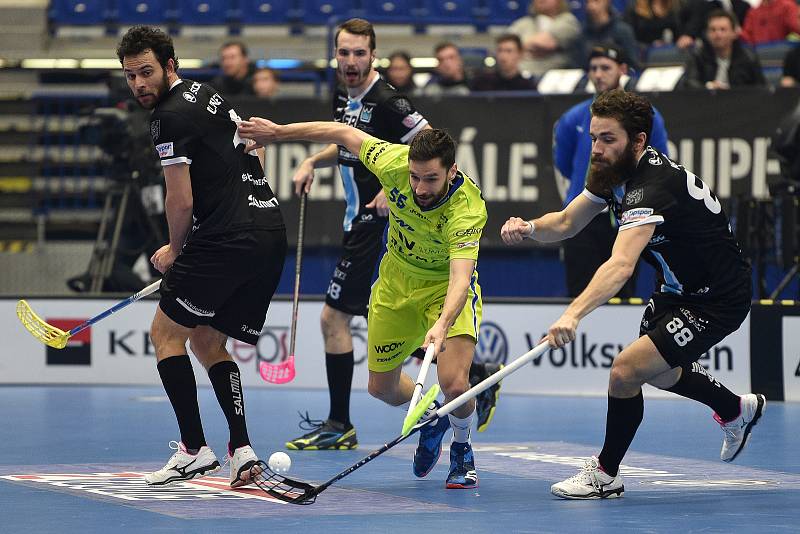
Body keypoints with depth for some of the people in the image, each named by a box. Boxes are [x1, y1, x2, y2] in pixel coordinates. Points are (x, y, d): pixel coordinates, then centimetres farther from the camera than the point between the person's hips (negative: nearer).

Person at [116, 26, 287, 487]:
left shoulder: (172, 116, -11)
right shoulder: (207, 95, 18)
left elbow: (181, 201, -12)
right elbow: (254, 152, 30)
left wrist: (174, 250, 5)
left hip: (226, 241, -9)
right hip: (271, 232, 9)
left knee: (166, 332, 2)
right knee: (207, 340, 17)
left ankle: (195, 450, -4)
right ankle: (242, 449, 5)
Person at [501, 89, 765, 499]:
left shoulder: (652, 186, -34)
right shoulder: (615, 171, -6)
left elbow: (621, 265, -49)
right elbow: (566, 223, 5)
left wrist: (573, 314, -61)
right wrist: (529, 227, -18)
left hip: (717, 302, -10)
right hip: (677, 289, 10)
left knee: (626, 371, -18)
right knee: (657, 371, 29)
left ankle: (605, 476, 3)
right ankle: (738, 410, 55)